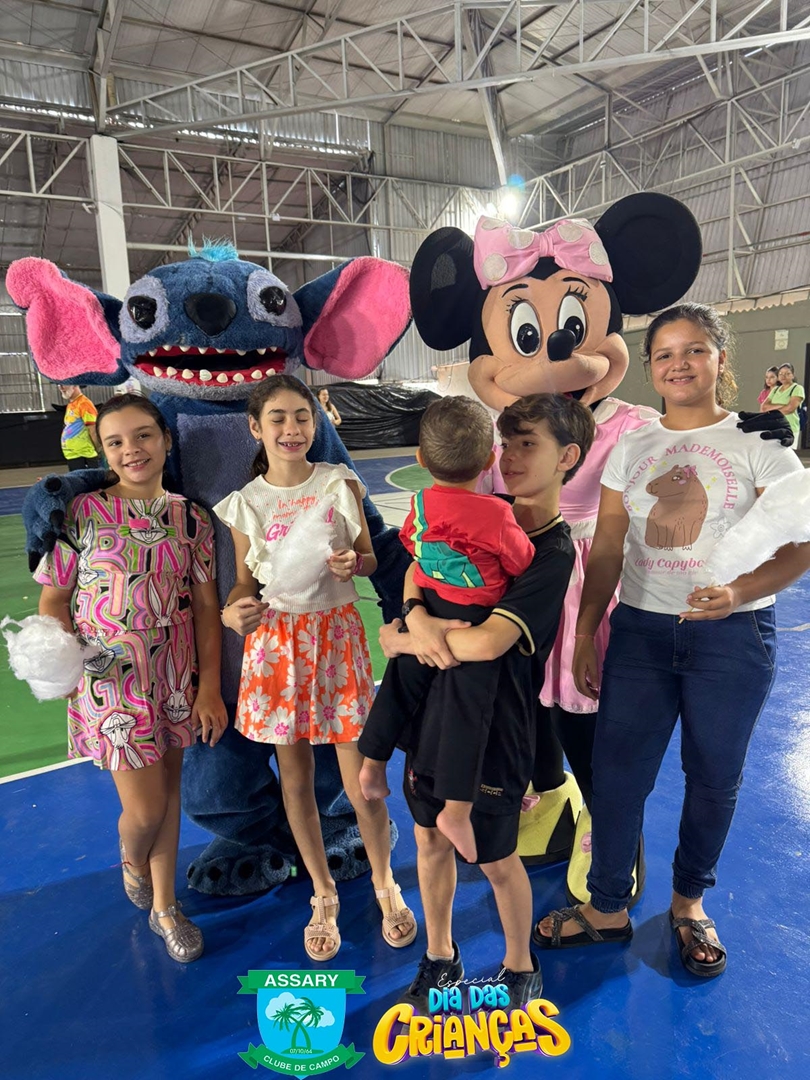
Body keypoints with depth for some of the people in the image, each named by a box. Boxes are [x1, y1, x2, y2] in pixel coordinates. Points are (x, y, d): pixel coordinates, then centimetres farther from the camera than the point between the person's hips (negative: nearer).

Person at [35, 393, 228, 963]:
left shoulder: (190, 518, -1)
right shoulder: (82, 512, -8)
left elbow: (205, 607, 0)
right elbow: (54, 600, -1)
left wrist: (209, 687, -2)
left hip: (176, 677, 3)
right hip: (111, 679, -3)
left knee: (169, 791, 16)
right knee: (144, 809, 2)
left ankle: (165, 906, 37)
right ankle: (131, 862, 40)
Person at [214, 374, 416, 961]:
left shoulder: (340, 483, -2)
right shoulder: (246, 504, 0)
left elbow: (371, 557, 6)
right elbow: (246, 581, 7)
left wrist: (353, 562, -17)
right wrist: (233, 610, -15)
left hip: (338, 633, -1)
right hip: (276, 642, 2)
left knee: (361, 780, 1)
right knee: (295, 781, 12)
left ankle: (385, 884, 30)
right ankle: (324, 894, 35)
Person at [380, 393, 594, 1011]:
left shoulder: (554, 550, -19)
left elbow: (486, 642, -29)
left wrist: (402, 639, -15)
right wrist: (417, 618, -18)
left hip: (493, 727, -5)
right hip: (432, 705, 6)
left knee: (497, 859, 15)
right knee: (431, 840, 19)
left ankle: (521, 969, 42)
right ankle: (440, 960, 44)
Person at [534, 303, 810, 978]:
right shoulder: (631, 449, 5)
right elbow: (606, 550, 5)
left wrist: (738, 592, -23)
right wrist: (586, 634, 2)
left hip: (733, 637, -2)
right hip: (640, 631, 2)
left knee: (714, 777, 11)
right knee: (617, 771, 4)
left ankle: (689, 901, 37)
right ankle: (607, 908, 25)